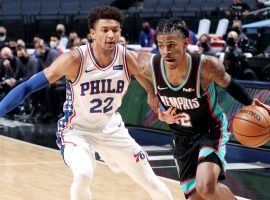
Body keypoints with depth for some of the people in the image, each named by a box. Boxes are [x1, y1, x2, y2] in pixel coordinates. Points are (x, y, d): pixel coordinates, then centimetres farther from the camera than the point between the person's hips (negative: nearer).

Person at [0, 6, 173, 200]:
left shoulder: (128, 59, -17)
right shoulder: (74, 59, -26)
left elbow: (154, 91, 0)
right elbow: (29, 86, -22)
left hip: (112, 128, 4)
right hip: (77, 130, -4)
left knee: (151, 182, 8)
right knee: (83, 175, -32)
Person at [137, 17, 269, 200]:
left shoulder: (207, 65, -28)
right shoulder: (149, 66, -21)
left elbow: (229, 85, -6)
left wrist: (250, 105, -21)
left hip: (211, 131, -4)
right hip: (182, 137, 4)